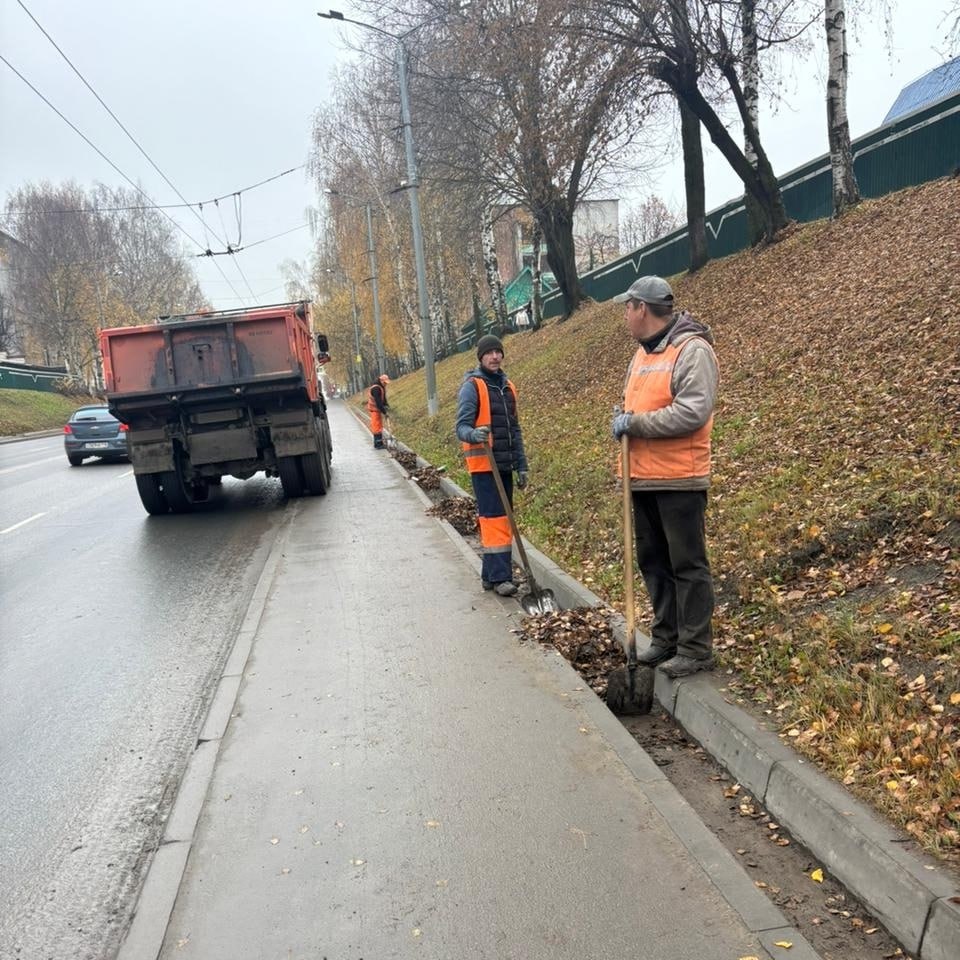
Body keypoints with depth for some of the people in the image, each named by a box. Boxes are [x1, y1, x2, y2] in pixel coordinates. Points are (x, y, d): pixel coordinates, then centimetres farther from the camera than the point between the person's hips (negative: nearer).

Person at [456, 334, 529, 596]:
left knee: (501, 518, 10)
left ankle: (490, 574, 18)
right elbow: (462, 426, -13)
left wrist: (521, 465, 16)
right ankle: (500, 577, -8)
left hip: (504, 465, 7)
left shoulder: (507, 387, 16)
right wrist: (473, 434, -36)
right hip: (483, 465, -7)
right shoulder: (472, 386, -6)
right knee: (494, 518, -10)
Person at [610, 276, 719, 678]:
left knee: (687, 565, -1)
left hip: (679, 479, -9)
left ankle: (696, 649, 9)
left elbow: (693, 412, -22)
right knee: (653, 561, 15)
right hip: (643, 478, 9)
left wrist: (635, 423, -18)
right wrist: (623, 420, 3)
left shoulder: (693, 349, -12)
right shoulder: (643, 352, 16)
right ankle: (665, 638, 27)